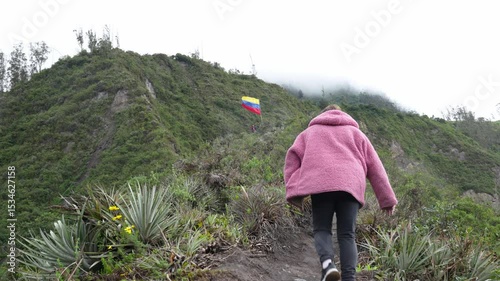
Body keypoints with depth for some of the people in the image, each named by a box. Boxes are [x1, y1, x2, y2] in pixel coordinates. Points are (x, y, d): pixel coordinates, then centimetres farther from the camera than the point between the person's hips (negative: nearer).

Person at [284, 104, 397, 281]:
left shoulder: (311, 132, 28)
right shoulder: (355, 132, 30)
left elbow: (293, 157, 10)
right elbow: (375, 166, 23)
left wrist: (293, 192, 1)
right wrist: (387, 199, 21)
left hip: (321, 184, -1)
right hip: (350, 185, 1)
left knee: (321, 229, 8)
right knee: (347, 234, 5)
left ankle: (327, 262, -20)